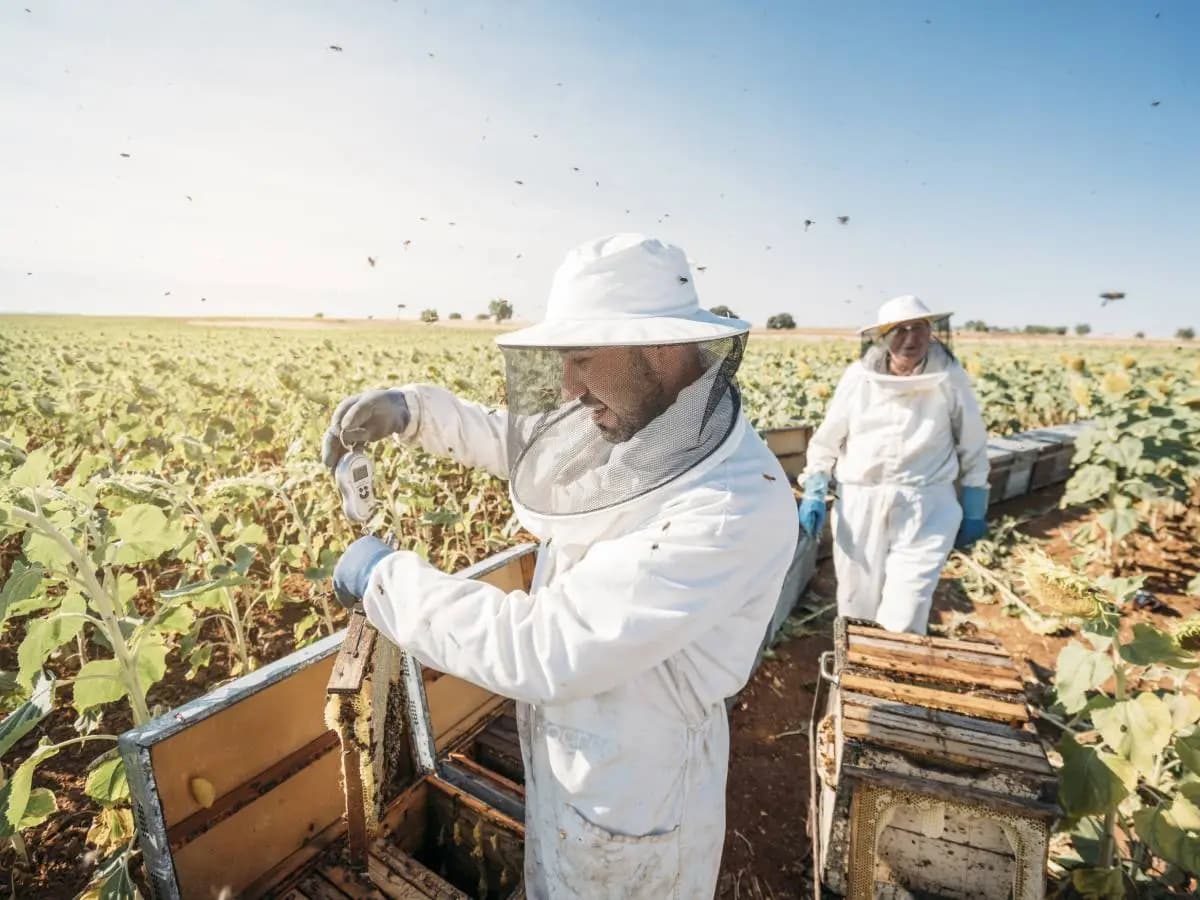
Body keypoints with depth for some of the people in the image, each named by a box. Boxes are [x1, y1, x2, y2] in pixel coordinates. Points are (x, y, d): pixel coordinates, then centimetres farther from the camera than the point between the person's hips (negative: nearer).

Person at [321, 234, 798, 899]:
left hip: (634, 793, -6)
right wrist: (411, 409, -7)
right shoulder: (636, 427, -9)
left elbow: (542, 650, -35)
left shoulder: (735, 509, -35)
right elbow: (515, 440, 8)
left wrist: (386, 577, -23)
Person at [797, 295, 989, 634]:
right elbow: (827, 438, 6)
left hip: (925, 507, -1)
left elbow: (972, 446, 6)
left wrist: (974, 510, 9)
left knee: (903, 618, -4)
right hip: (860, 503, 2)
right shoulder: (858, 376, -3)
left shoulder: (949, 377, -5)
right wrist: (814, 491, -2)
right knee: (856, 604, 14)